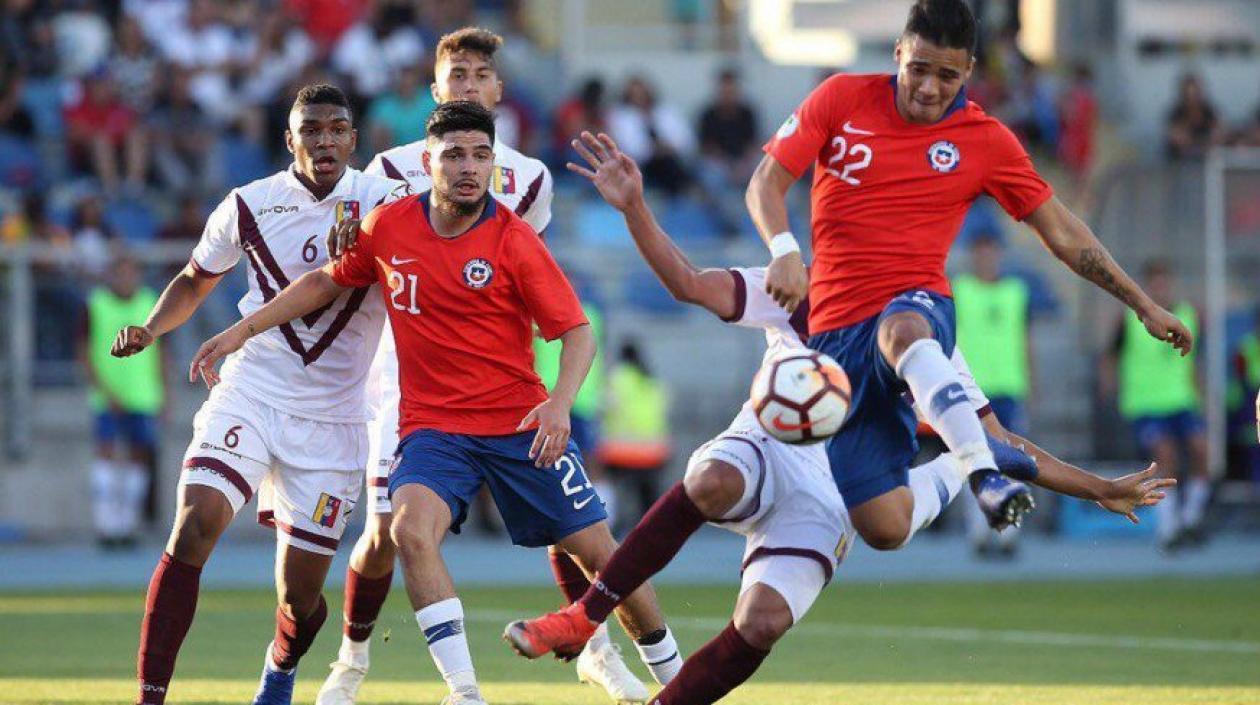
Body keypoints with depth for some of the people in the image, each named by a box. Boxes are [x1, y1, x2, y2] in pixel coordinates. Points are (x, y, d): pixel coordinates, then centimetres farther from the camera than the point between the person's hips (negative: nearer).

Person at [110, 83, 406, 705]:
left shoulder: (387, 202, -3)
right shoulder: (250, 205, 2)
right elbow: (196, 280, 18)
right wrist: (151, 328, -1)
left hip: (331, 418, 0)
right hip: (250, 393, 0)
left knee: (299, 596, 3)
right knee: (196, 522, -25)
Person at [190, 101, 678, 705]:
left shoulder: (514, 240, -9)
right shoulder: (389, 226, 0)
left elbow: (577, 332, -8)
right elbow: (327, 281, 18)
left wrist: (561, 402, -26)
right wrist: (243, 330, 15)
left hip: (518, 423, -1)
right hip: (432, 424, 1)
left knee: (599, 551, -1)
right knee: (411, 531, -28)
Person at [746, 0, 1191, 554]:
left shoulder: (985, 140, 5)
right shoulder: (842, 99, 4)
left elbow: (1063, 234, 11)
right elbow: (767, 183, 3)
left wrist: (1145, 306, 9)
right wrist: (784, 250, -18)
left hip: (918, 306, -1)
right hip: (835, 330, 2)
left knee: (901, 332, -44)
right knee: (885, 529, -10)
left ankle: (983, 473, -49)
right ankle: (952, 483, 23)